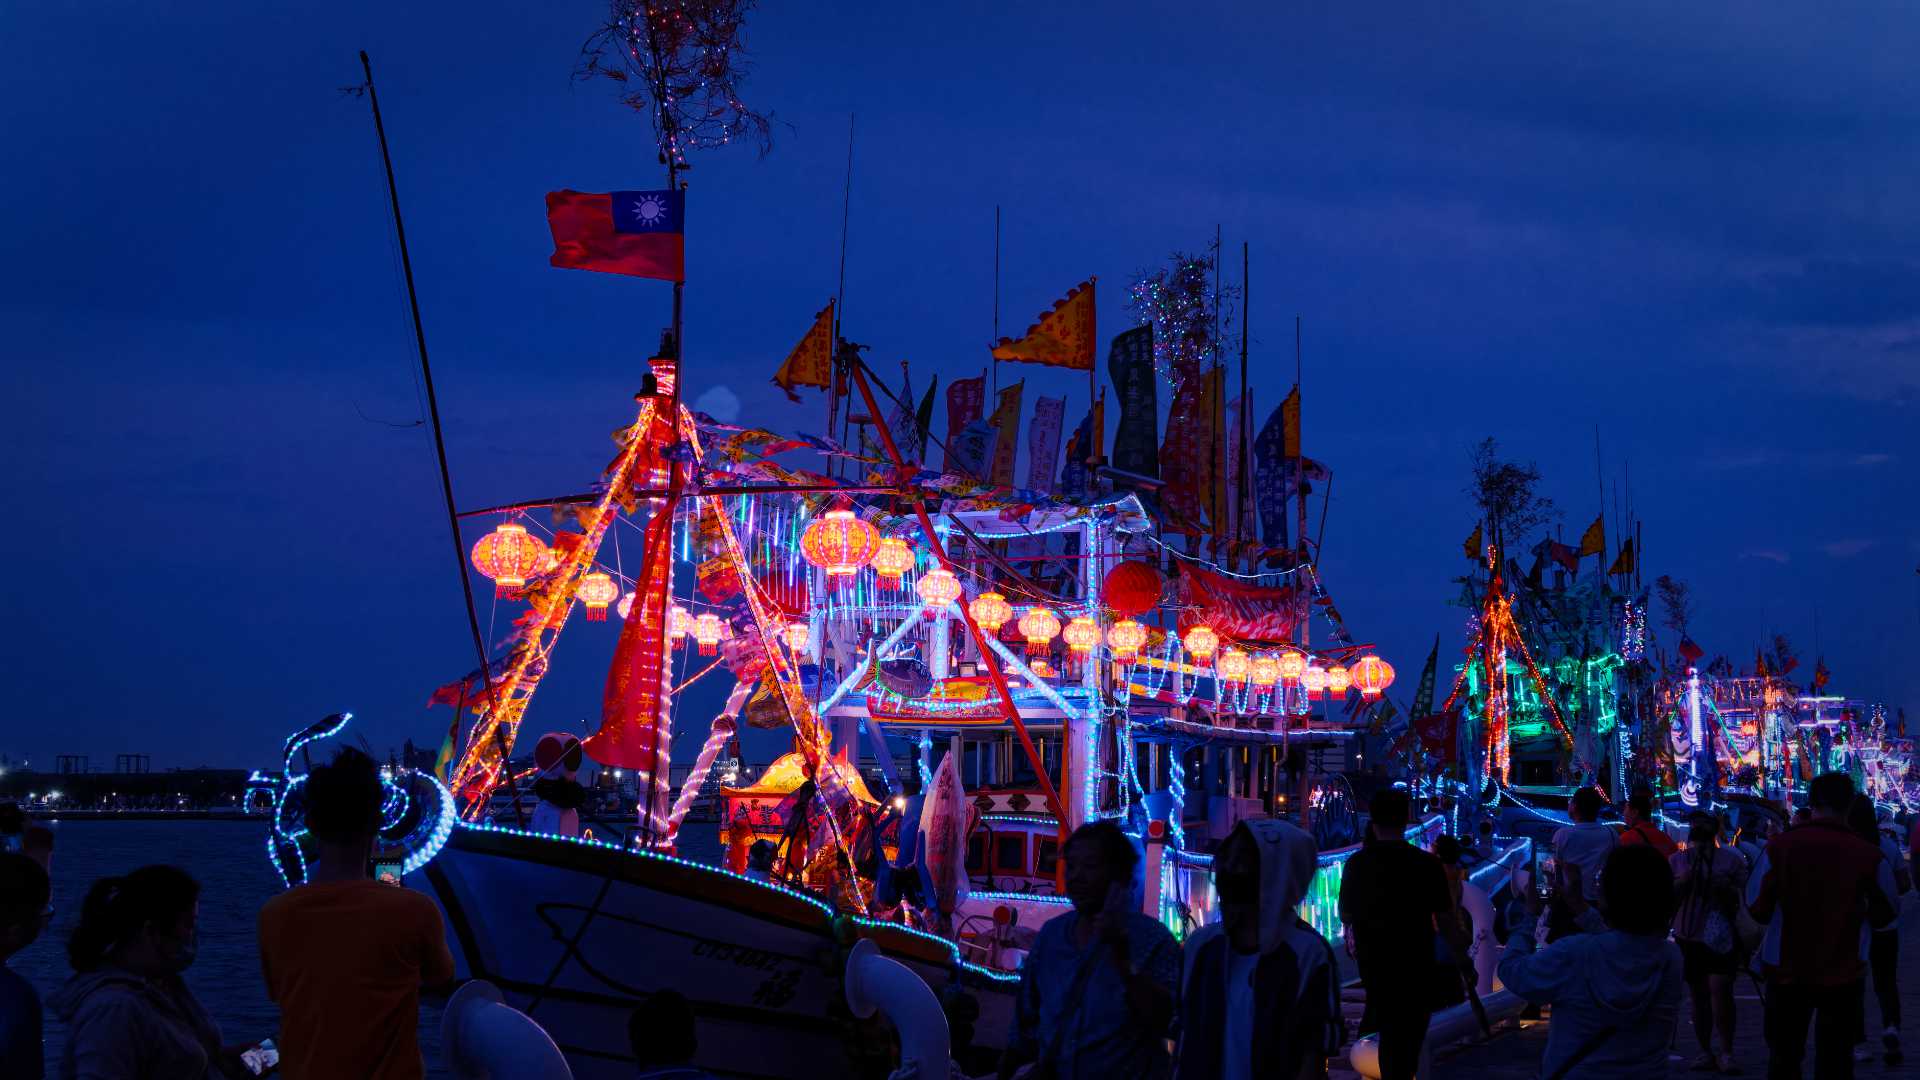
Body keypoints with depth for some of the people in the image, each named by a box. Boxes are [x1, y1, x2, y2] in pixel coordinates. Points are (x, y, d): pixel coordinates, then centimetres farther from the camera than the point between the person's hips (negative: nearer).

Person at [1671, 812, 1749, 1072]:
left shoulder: (1731, 859, 4)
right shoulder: (1677, 860, 11)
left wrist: (1728, 888, -15)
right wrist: (1681, 883, -11)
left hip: (1721, 936, -3)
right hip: (1688, 936, 3)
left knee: (1720, 988, -15)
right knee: (1697, 994, 6)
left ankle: (1726, 1052, -9)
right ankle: (1706, 1052, 14)